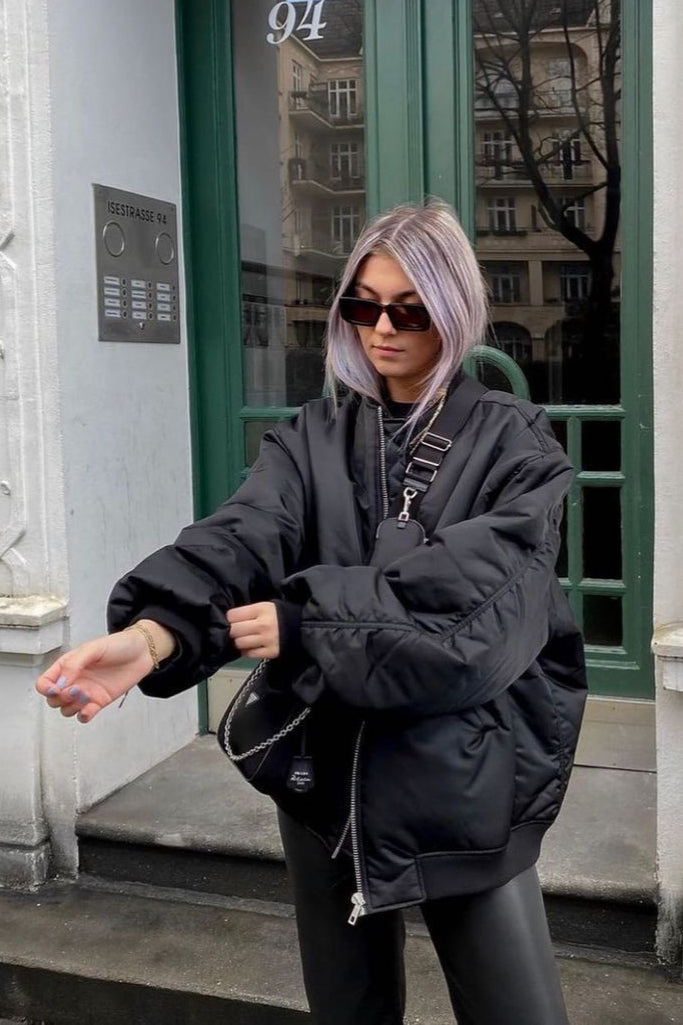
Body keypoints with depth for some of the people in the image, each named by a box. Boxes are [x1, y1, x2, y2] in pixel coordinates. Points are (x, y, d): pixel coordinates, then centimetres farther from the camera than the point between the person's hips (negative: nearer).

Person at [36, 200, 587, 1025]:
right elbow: (238, 539, -16)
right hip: (329, 771, 3)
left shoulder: (512, 445, -3)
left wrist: (308, 620, -25)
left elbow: (472, 587, -19)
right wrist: (150, 634, -35)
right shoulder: (312, 439, 3)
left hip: (463, 778, -2)